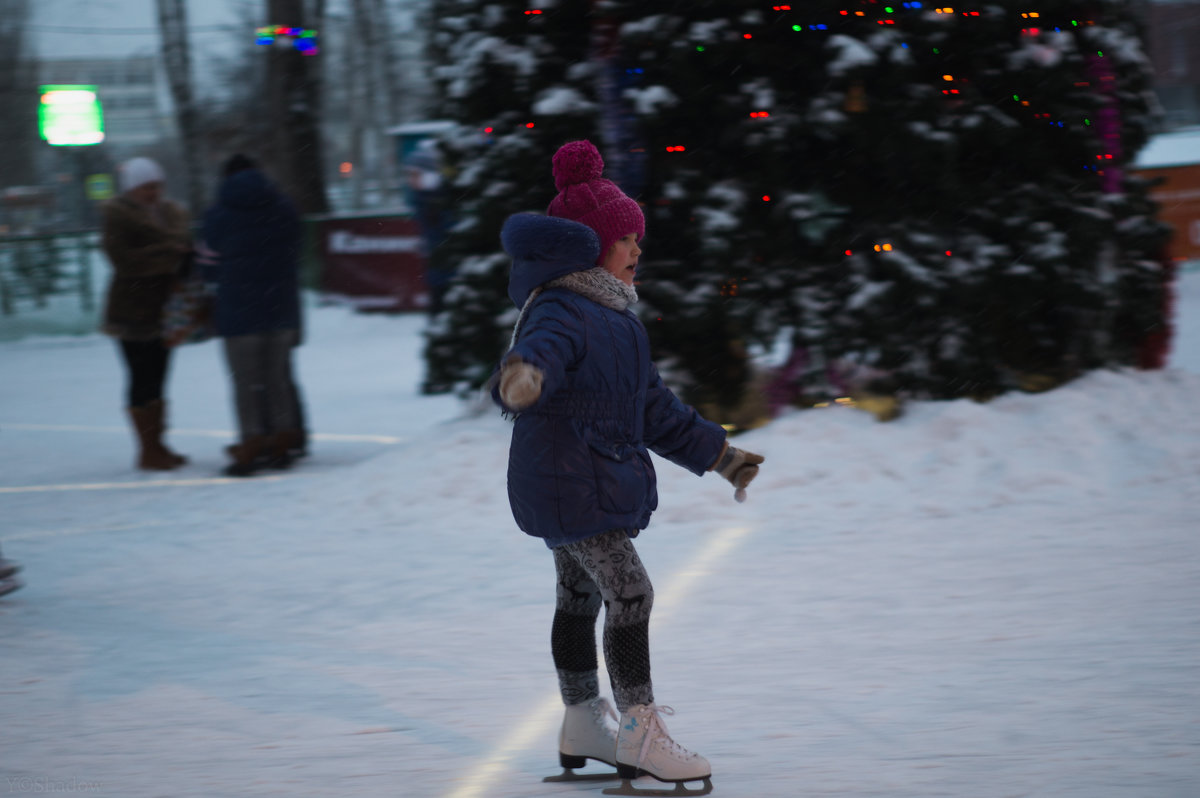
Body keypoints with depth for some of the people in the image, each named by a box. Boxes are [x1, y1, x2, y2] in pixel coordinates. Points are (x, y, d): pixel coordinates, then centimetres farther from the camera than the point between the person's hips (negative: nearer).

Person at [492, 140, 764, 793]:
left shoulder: (614, 317, 15)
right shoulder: (562, 311, -18)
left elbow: (653, 407, 23)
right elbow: (543, 346, -43)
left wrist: (716, 453, 26)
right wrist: (524, 372, -67)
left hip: (595, 480, 10)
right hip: (564, 481, -10)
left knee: (581, 597, 18)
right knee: (629, 593, -12)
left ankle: (583, 726, 28)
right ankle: (639, 733, -8)